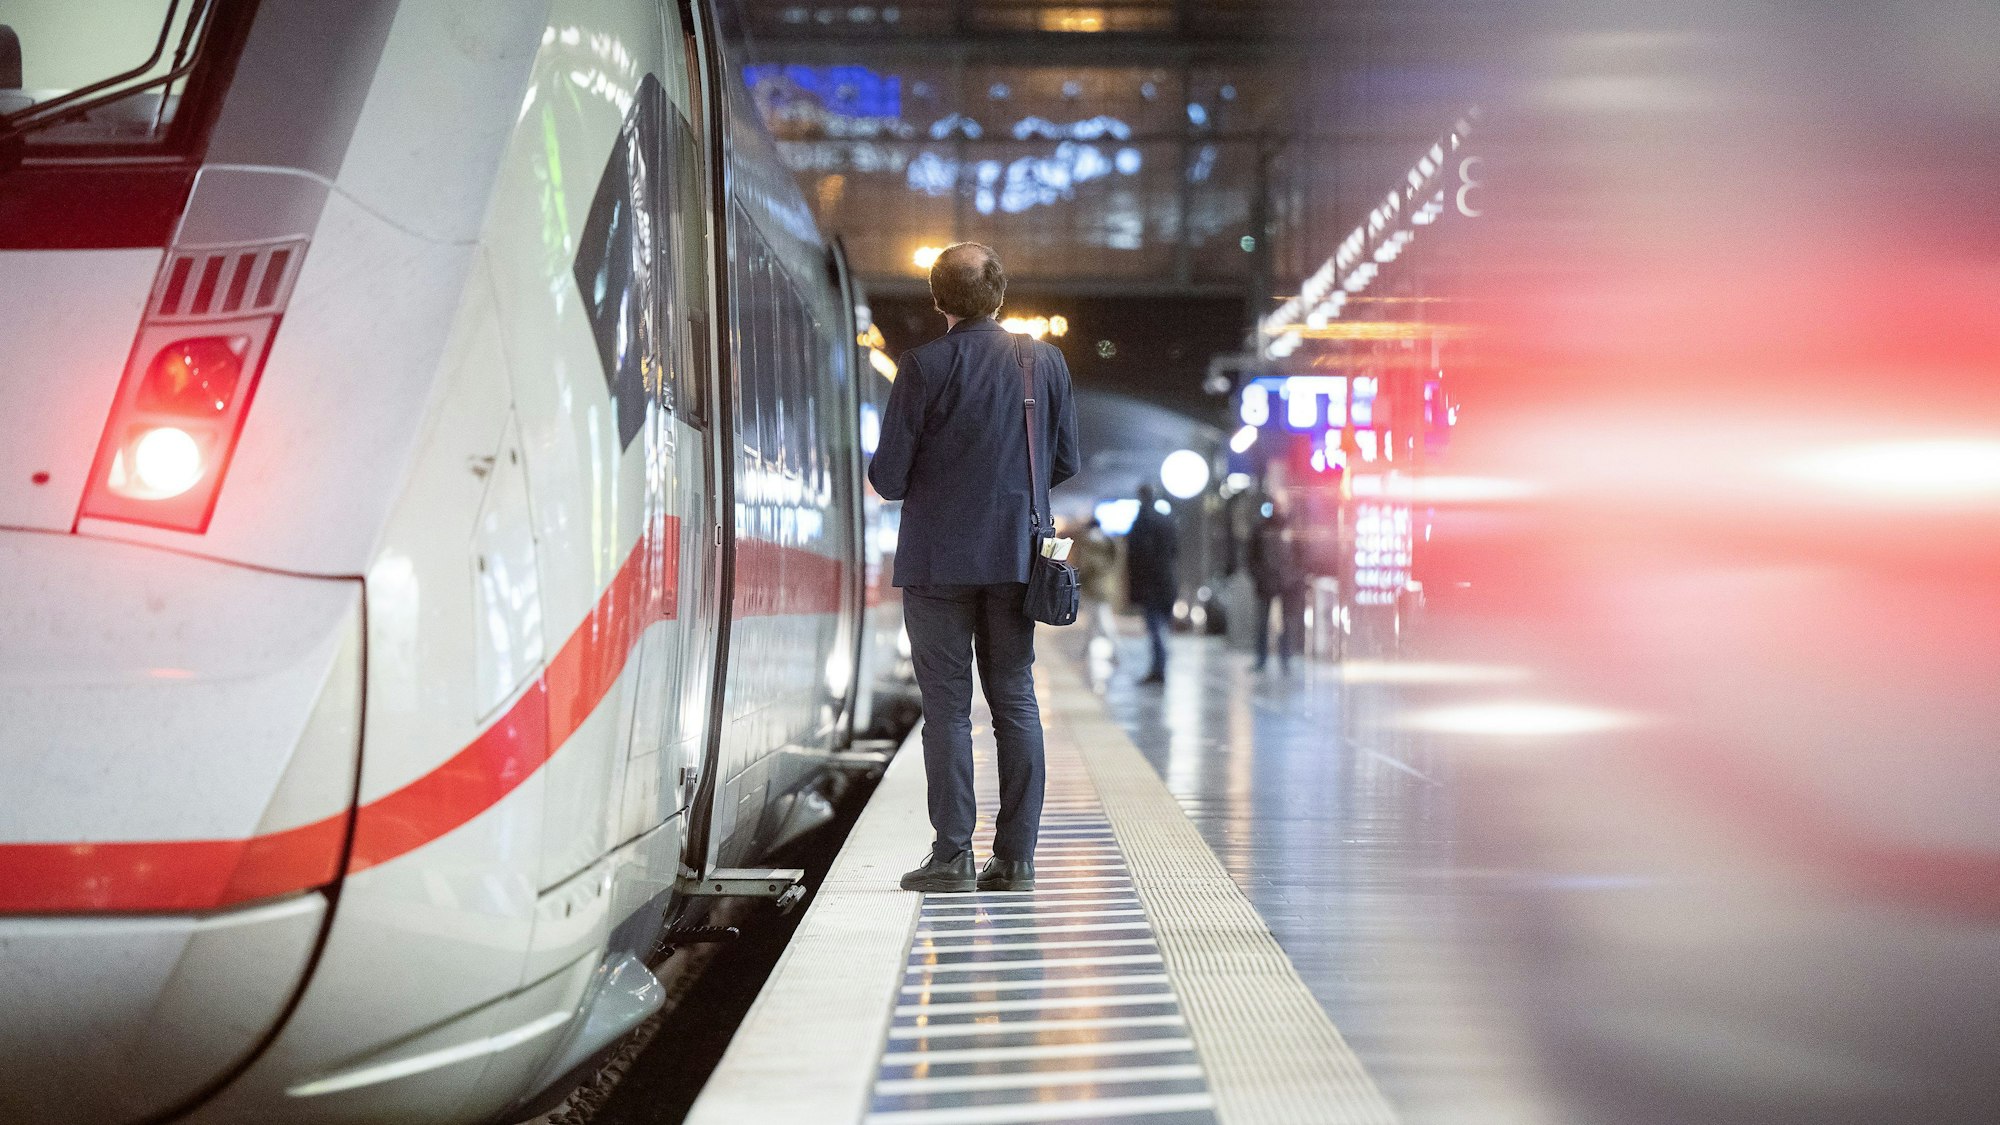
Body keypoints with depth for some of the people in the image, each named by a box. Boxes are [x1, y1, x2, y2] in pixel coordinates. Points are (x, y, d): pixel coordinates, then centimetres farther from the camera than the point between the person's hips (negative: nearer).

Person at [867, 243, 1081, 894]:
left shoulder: (923, 367, -8)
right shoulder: (1046, 361, 4)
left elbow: (887, 479, -9)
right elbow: (1066, 463, 9)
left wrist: (889, 483, 14)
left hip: (938, 559, -3)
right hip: (1016, 555, 3)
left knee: (947, 705, 1)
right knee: (1015, 699, 8)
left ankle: (952, 855, 1)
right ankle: (1015, 857, 8)